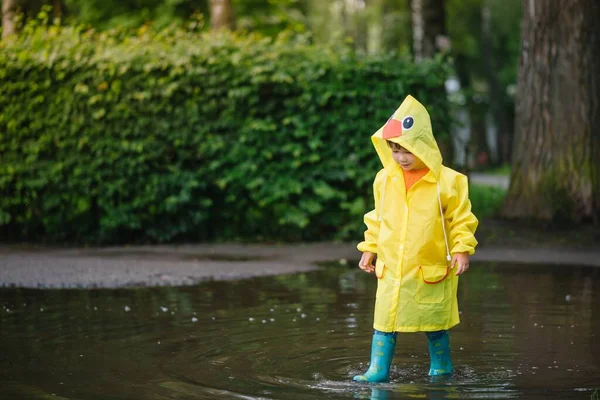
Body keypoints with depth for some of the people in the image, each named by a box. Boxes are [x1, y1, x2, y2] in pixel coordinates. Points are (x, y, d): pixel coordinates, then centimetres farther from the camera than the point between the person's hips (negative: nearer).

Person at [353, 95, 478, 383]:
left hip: (431, 269, -3)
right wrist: (369, 248, 13)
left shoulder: (447, 181, -10)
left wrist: (462, 250, -13)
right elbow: (377, 218, 14)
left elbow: (462, 220, -4)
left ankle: (441, 369, 26)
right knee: (384, 319, 0)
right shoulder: (384, 179, 3)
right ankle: (378, 370, 5)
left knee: (434, 321, 10)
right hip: (391, 268, 3)